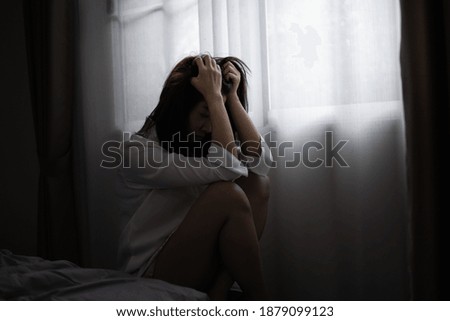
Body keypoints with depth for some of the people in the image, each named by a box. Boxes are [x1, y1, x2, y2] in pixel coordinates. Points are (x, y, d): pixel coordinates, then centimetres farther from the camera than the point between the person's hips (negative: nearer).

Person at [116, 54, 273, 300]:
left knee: (257, 183, -11)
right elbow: (226, 168, -25)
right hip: (151, 273, -7)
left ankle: (218, 295, -17)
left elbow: (261, 160, -9)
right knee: (227, 194, -27)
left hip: (197, 262, 7)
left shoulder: (201, 143, 7)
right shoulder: (137, 150, -16)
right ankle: (259, 303, -11)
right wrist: (214, 96, -21)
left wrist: (232, 96, -9)